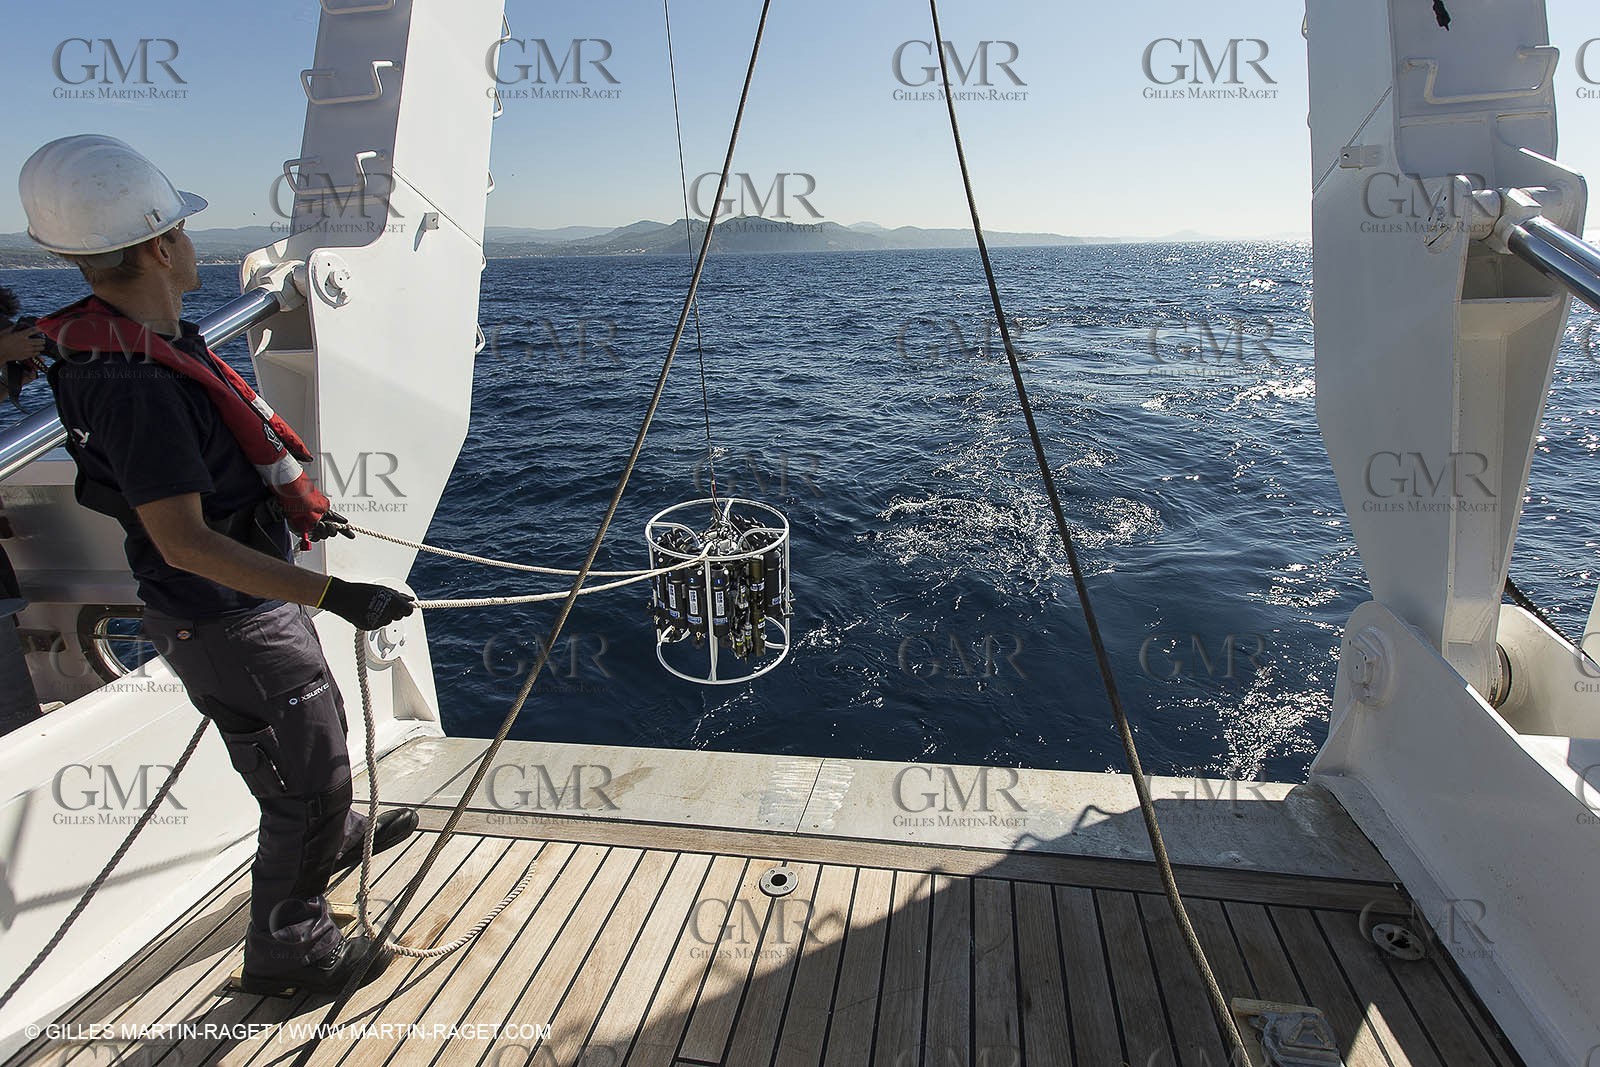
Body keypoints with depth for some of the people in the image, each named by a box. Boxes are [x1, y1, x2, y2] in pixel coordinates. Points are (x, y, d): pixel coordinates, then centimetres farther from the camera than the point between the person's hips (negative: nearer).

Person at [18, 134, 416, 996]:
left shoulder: (154, 340, 3)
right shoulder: (135, 383, -29)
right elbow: (184, 542, -31)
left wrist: (298, 512, 26)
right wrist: (331, 594, -35)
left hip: (251, 601, 10)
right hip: (228, 624, -10)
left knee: (317, 730, 30)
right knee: (307, 780, 6)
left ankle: (332, 840, 57)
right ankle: (286, 949, 28)